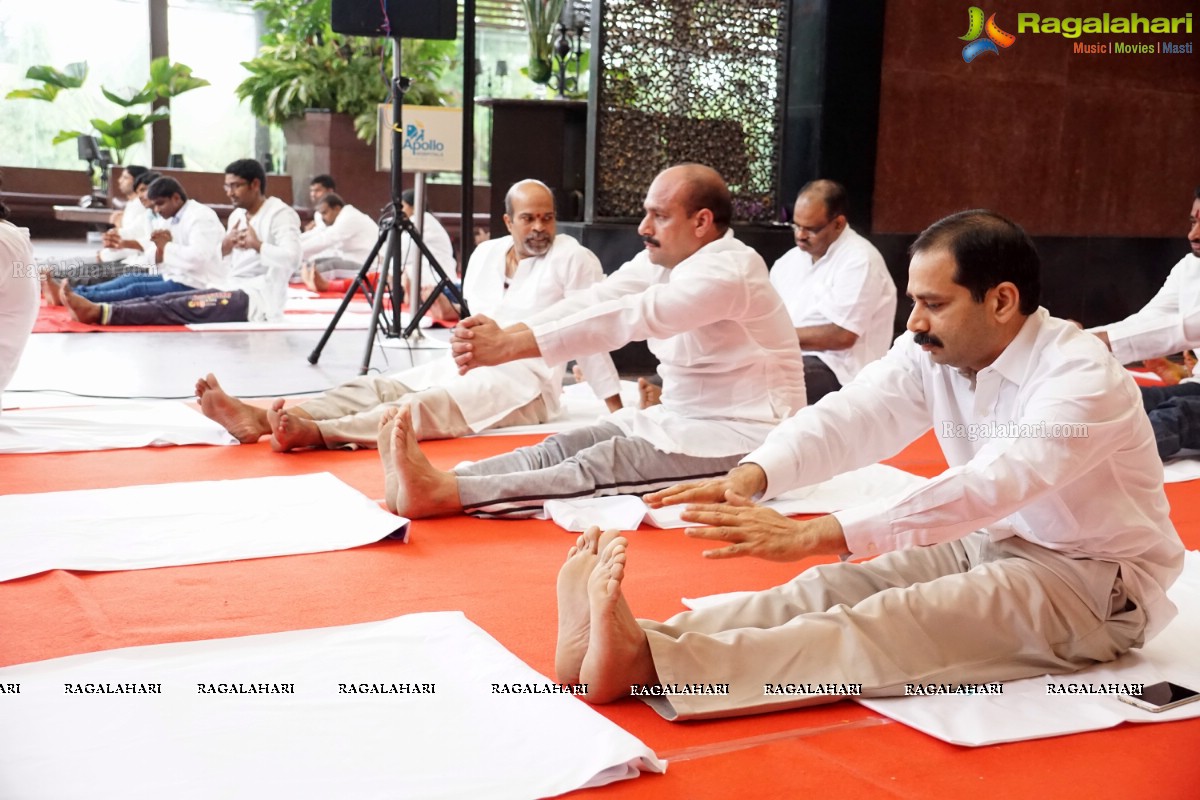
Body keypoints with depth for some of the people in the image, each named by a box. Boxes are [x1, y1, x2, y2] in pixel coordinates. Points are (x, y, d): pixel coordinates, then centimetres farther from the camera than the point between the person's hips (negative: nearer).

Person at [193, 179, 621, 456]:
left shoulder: (573, 258, -7)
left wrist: (617, 409, -10)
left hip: (524, 383, -7)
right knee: (378, 387, -14)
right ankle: (258, 419, -31)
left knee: (431, 406, -33)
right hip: (468, 368, 7)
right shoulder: (485, 255, 13)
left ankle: (313, 432, -56)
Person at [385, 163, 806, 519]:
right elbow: (593, 301, -9)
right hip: (679, 420, 8)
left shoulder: (730, 270, -20)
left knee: (605, 464, -28)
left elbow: (624, 318, -31)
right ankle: (443, 481, -29)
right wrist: (503, 334, -26)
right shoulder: (662, 260, 6)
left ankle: (447, 493, -43)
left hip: (742, 436, -8)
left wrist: (511, 347, -36)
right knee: (562, 447, -12)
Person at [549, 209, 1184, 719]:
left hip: (1100, 584, -7)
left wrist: (817, 535, -45)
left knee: (907, 621, -31)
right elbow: (848, 417, -18)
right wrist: (750, 476, -38)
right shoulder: (932, 352, -4)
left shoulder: (1081, 377, -24)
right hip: (992, 544, 7)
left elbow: (986, 488, -37)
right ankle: (623, 641, -32)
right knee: (838, 586, -17)